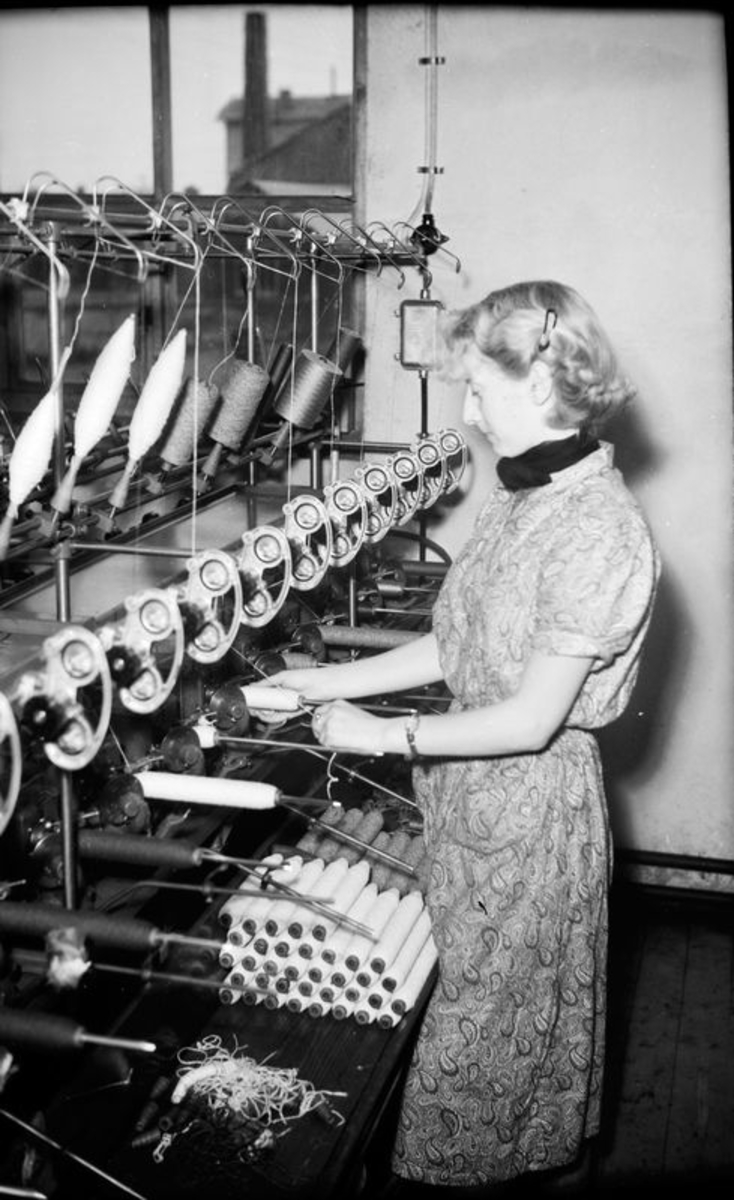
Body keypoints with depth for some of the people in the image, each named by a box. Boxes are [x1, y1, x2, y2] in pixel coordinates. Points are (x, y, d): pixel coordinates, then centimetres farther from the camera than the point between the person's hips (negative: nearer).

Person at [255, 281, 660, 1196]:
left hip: (531, 800, -7)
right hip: (471, 789, 8)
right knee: (457, 991, 20)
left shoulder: (599, 530, -24)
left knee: (490, 1012, 12)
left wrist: (383, 735, -15)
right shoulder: (518, 495, 4)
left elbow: (533, 719, -22)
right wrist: (330, 682, 6)